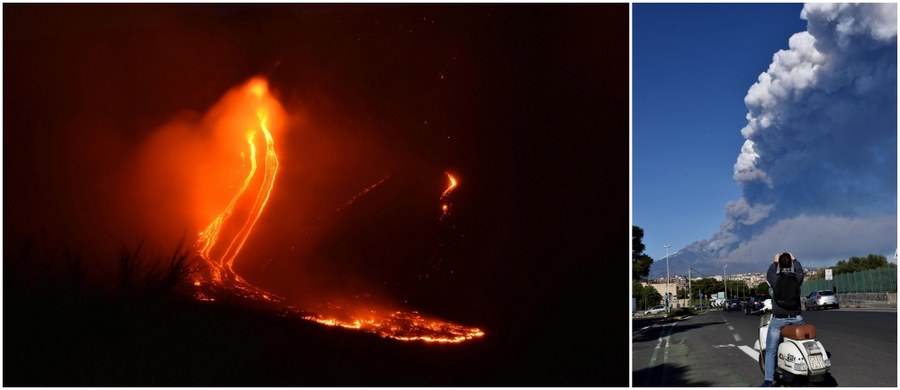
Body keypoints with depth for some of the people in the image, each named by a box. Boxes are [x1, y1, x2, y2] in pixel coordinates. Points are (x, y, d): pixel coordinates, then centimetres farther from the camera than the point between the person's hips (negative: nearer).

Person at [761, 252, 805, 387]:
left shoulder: (775, 279, -10)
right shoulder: (797, 278, -6)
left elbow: (769, 274, 14)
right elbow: (800, 271, 18)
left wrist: (775, 262, 28)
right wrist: (794, 260, 32)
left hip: (778, 320, -2)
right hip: (796, 319, 2)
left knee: (771, 350, 4)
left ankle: (768, 380, -2)